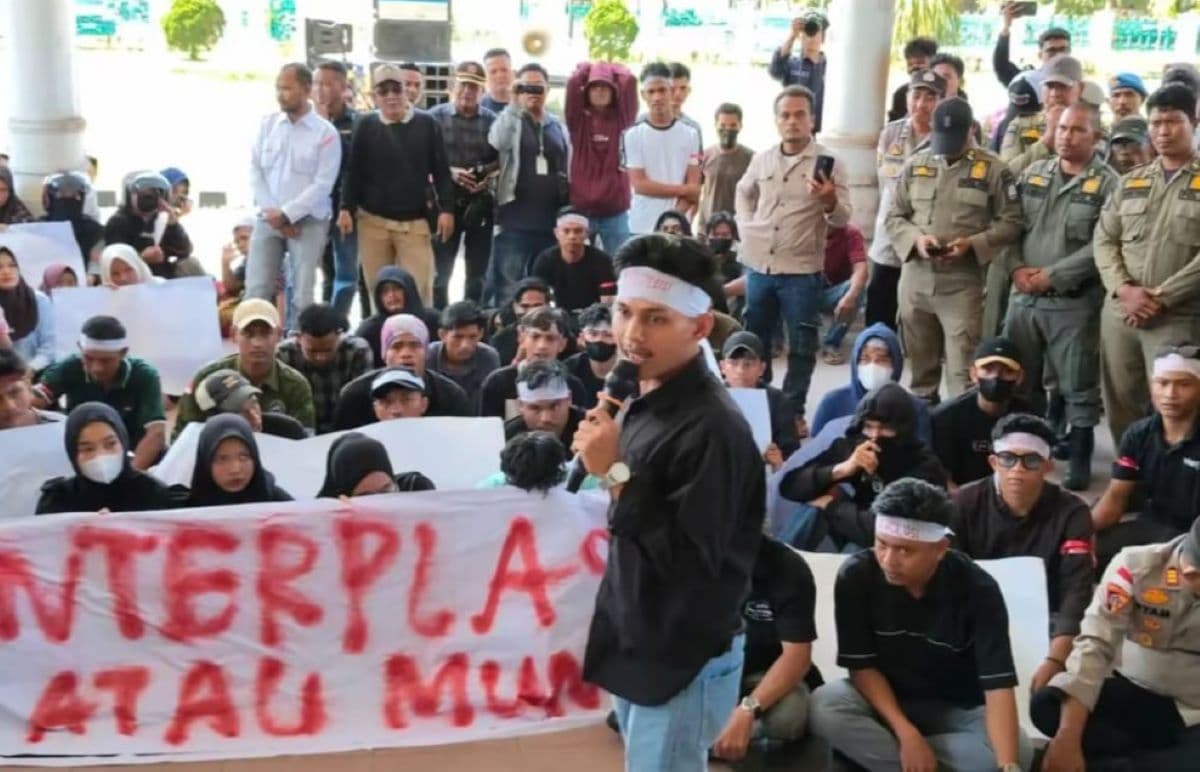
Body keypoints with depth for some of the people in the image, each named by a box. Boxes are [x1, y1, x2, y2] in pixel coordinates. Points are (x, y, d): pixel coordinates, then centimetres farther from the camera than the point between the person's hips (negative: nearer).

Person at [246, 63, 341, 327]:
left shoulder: (326, 133, -5)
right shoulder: (267, 124, 6)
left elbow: (322, 185, -9)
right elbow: (255, 171, 5)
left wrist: (286, 214, -12)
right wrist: (273, 213, -6)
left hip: (308, 222, -3)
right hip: (268, 219, 3)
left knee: (302, 295, -2)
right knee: (256, 292, -1)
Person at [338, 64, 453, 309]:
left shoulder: (427, 124, 1)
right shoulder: (366, 126, 2)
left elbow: (441, 171, 3)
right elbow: (353, 172, 5)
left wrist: (446, 209, -4)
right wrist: (346, 208, -4)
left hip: (415, 222, -1)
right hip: (373, 221, 1)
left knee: (418, 289, -4)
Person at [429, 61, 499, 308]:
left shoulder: (491, 120, 2)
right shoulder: (436, 117, -2)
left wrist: (488, 173, -13)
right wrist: (449, 172, -16)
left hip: (480, 203, 1)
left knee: (478, 272, 9)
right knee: (441, 270, 5)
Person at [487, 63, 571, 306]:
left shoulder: (558, 127, 14)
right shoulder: (509, 121, 3)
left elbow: (570, 173, 16)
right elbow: (498, 143, -21)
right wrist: (515, 104, -24)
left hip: (551, 222, 4)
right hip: (515, 222, -4)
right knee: (506, 290, -3)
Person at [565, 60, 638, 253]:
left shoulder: (620, 120, 6)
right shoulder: (578, 120, 5)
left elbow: (630, 81, -5)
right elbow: (573, 84, -8)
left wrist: (612, 69, 13)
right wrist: (585, 68, 11)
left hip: (615, 212, 0)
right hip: (580, 210, 0)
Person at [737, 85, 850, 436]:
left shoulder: (828, 163, -6)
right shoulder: (762, 159, 6)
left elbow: (843, 218, -11)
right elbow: (744, 192, 25)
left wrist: (830, 202, -32)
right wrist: (746, 227, 11)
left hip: (801, 271, -4)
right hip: (758, 266, 4)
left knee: (801, 347, 3)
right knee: (754, 341, 14)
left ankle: (793, 411, 13)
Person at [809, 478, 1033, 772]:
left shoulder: (977, 589, -21)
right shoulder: (856, 576, -19)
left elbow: (998, 685, -28)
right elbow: (862, 667, -14)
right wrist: (906, 732, -28)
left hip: (957, 710, 1)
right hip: (884, 700, -1)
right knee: (822, 708, -31)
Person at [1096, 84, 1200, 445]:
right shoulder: (1131, 182, 15)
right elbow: (1103, 239, 9)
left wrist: (1160, 298, -15)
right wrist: (1123, 289, -8)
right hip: (1119, 313, 5)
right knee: (1120, 404, 12)